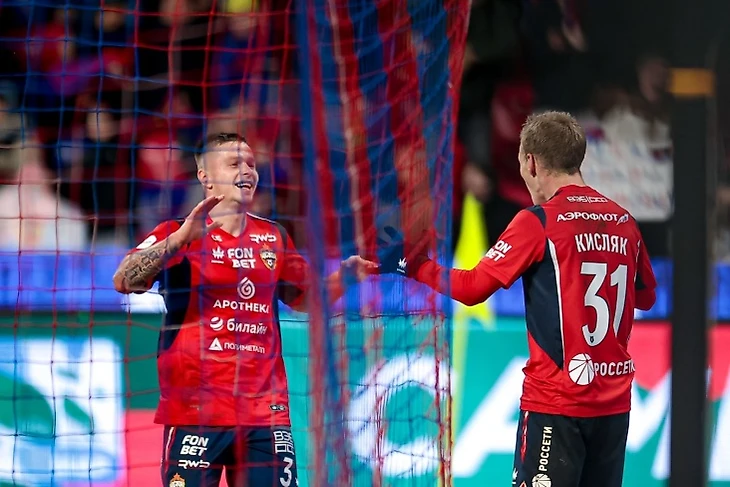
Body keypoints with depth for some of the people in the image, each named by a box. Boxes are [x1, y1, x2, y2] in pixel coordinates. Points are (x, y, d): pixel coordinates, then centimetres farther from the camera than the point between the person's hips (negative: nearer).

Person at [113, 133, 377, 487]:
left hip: (266, 412, 4)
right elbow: (123, 282, -14)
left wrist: (343, 277, 6)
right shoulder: (177, 235, -1)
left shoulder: (273, 238, 15)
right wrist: (181, 239, -25)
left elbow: (302, 296, 26)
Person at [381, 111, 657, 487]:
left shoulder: (538, 222, -9)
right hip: (614, 403, 6)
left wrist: (416, 266, 3)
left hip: (556, 403, -6)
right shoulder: (624, 222, 6)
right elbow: (646, 297, 20)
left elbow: (473, 288, -10)